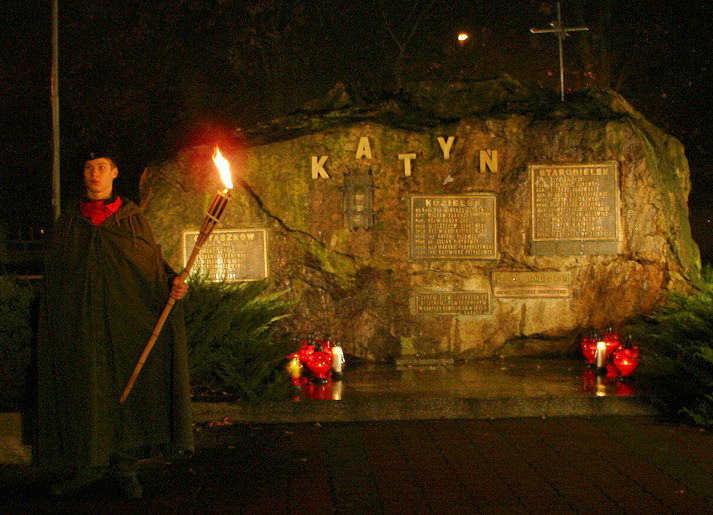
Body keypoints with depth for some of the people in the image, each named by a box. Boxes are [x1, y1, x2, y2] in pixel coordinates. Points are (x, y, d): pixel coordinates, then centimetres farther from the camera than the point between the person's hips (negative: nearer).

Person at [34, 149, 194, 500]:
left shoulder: (132, 218, 7)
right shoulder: (67, 222, 11)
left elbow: (153, 265, 6)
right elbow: (53, 277, 12)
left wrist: (172, 284, -14)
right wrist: (53, 322, 6)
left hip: (124, 319, -1)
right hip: (79, 322, 1)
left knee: (127, 386, -3)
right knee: (83, 388, 0)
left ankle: (125, 467, 5)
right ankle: (89, 466, 10)